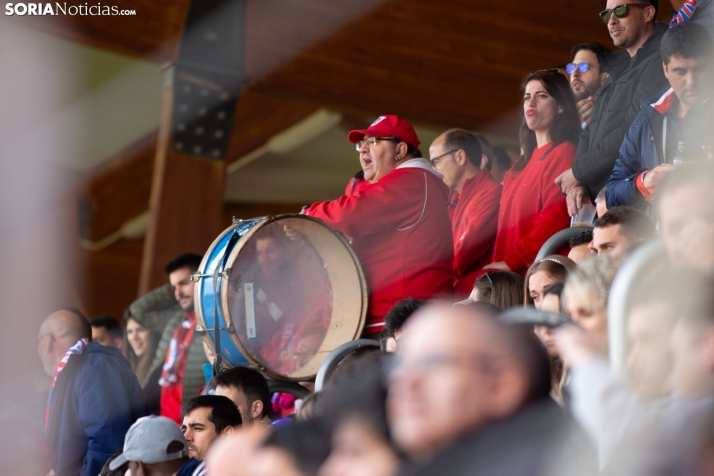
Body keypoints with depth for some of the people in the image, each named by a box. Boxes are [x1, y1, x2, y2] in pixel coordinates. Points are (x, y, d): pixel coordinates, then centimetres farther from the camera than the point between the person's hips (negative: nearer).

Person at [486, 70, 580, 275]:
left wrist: (512, 262, -17)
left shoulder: (564, 153, -6)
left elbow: (553, 219, -16)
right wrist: (498, 261, 5)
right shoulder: (525, 163, 20)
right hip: (508, 274, 8)